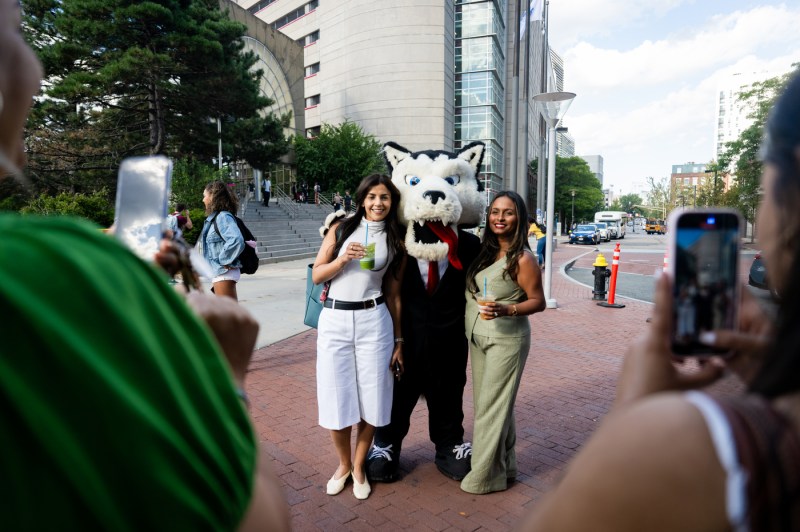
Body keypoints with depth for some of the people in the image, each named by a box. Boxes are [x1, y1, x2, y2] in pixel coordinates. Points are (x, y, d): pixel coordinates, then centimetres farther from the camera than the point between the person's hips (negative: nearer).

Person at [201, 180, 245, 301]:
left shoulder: (223, 217, -16)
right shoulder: (213, 218, 13)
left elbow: (236, 240, -31)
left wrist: (223, 260, -22)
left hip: (224, 273, -10)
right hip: (218, 273, 10)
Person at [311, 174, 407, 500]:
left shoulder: (395, 242, 7)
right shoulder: (341, 230, 5)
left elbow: (394, 294, 8)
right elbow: (316, 275, 4)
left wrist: (398, 341, 6)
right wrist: (342, 259, -14)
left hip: (374, 321, 0)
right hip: (334, 320, 0)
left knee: (371, 398, 4)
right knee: (336, 397, 5)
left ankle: (359, 466, 28)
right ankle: (343, 464, 30)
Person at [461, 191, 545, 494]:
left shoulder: (522, 258, -12)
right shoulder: (485, 251, 9)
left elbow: (538, 302, -13)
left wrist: (506, 310, -27)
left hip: (506, 339, -7)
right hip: (478, 337, 8)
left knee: (493, 405, -1)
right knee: (486, 403, 15)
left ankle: (487, 475, 13)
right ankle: (503, 465, 31)